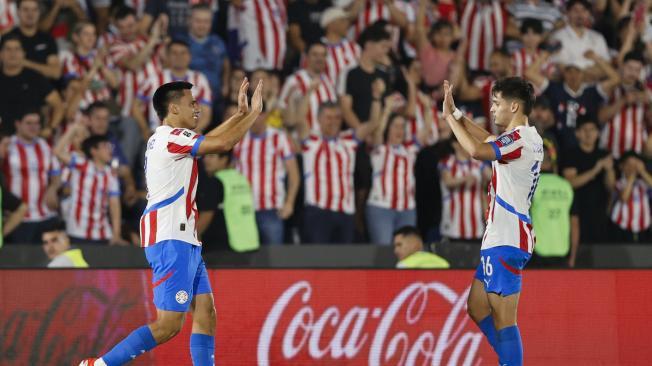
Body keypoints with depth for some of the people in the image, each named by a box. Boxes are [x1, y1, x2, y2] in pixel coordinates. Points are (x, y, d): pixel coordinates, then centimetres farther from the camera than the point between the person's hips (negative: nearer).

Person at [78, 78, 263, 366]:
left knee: (205, 314, 5)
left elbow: (209, 139, 33)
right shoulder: (171, 137, -11)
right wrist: (254, 112, -5)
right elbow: (223, 143, -17)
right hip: (171, 241, -11)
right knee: (169, 325, -13)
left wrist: (240, 114, 28)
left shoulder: (164, 138, 19)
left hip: (184, 240, 11)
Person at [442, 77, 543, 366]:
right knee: (477, 308, 17)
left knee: (503, 320, -10)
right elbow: (489, 141, 34)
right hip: (499, 237, 10)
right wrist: (456, 114, 27)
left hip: (506, 243, -10)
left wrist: (450, 117, -17)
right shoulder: (526, 137, 16)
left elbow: (477, 150, -31)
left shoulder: (522, 138, -15)